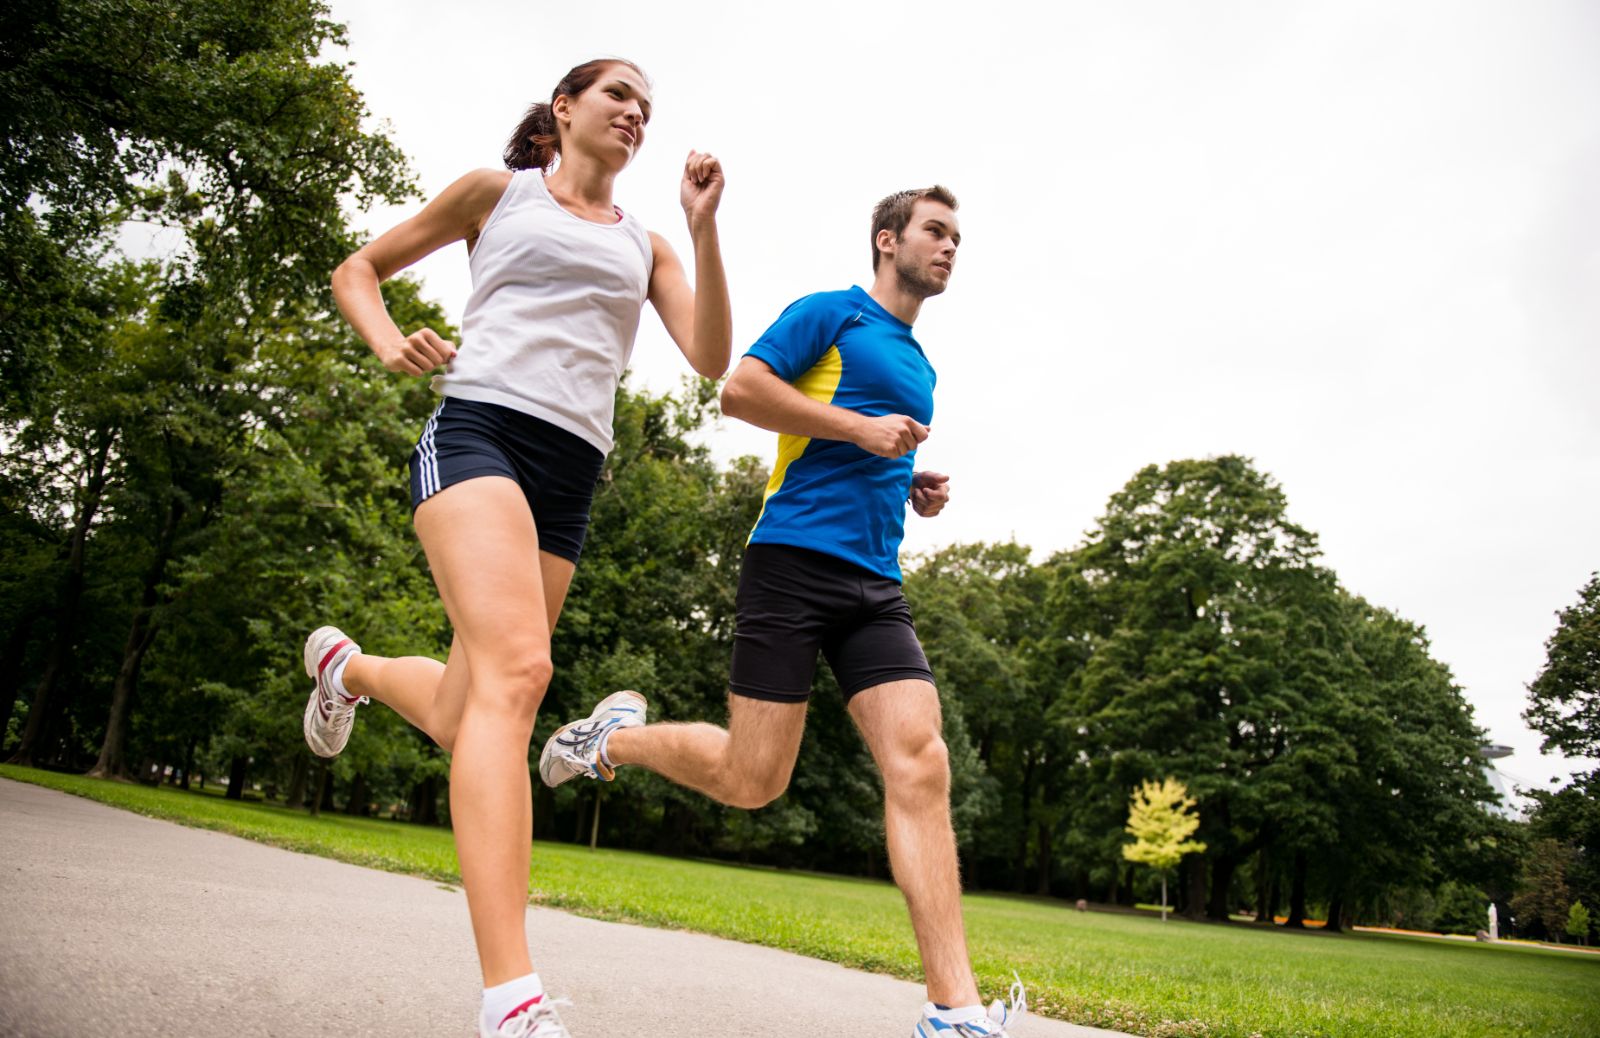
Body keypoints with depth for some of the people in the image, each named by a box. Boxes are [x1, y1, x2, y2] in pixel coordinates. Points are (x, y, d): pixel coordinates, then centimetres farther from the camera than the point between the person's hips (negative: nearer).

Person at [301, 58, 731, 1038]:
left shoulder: (643, 243, 23)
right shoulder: (497, 190, 16)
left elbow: (712, 357, 8)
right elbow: (358, 271, 21)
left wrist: (704, 225, 1)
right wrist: (391, 343, 0)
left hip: (569, 474, 5)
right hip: (478, 428, -5)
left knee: (462, 717, 7)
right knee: (517, 669, -28)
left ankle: (346, 664, 43)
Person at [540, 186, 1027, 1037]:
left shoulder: (920, 368, 26)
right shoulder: (831, 313, 4)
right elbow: (738, 391, -8)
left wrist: (916, 491, 15)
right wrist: (861, 427, -11)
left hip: (876, 583, 7)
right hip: (795, 559, -6)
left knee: (919, 764, -11)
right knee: (752, 780, -5)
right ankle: (618, 734, 24)